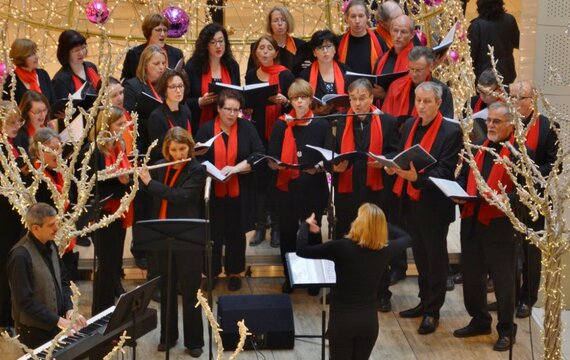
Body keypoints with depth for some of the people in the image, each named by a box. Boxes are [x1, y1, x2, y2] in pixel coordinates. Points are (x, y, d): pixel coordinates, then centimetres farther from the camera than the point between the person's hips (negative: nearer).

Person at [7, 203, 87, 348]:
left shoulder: (50, 246, 4)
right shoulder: (21, 256, -21)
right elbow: (25, 301, -22)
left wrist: (69, 308, -2)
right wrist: (57, 320, -22)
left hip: (57, 325, 7)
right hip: (35, 331, -7)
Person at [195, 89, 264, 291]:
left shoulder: (247, 128, 0)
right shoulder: (206, 129, 0)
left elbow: (259, 154, -8)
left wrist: (236, 167, -21)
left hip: (239, 193, 0)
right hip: (213, 192, 0)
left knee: (236, 234, 10)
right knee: (213, 234, 5)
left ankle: (234, 272, 25)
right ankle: (212, 272, 20)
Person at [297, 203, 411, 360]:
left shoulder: (342, 247, -17)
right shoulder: (384, 250, -5)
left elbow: (302, 249, -12)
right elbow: (405, 237, 17)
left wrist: (305, 225, 5)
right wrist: (380, 222, 26)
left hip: (342, 319, -3)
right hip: (369, 320, 3)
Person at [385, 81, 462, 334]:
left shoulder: (451, 131, -14)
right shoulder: (409, 125, 6)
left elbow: (445, 171, -18)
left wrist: (418, 177, -33)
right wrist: (393, 167, -8)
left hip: (434, 205, -6)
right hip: (410, 201, 6)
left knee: (435, 258, 6)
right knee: (420, 256, 18)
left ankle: (433, 311, 15)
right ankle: (425, 302, 31)